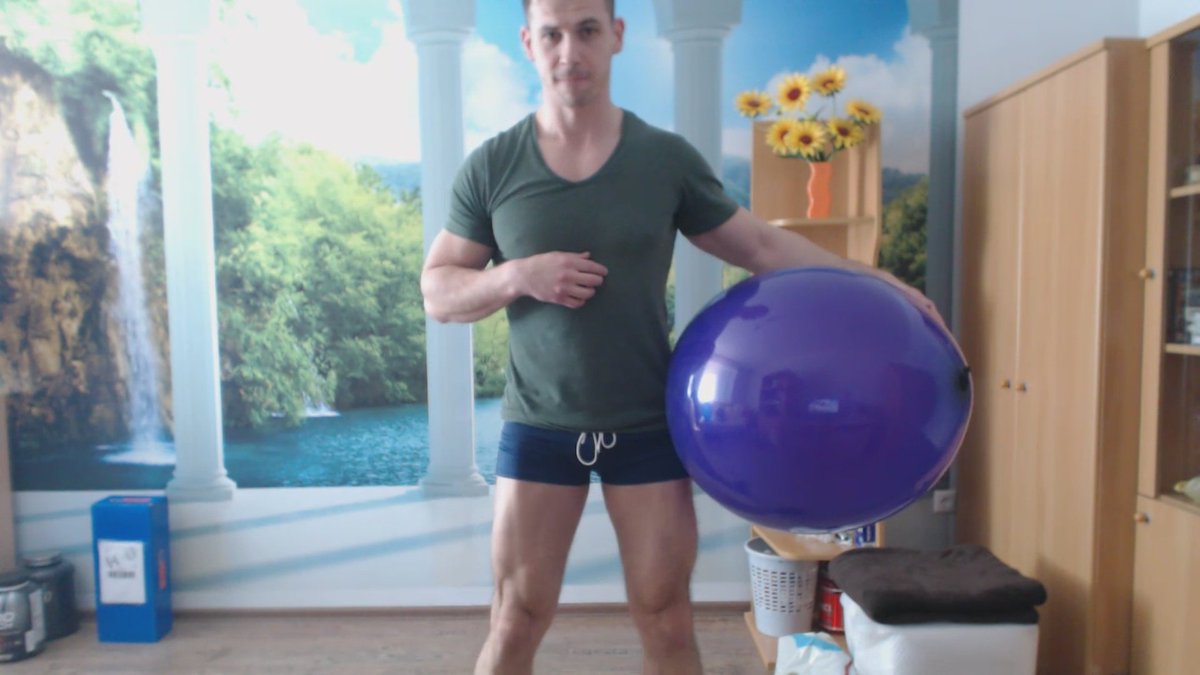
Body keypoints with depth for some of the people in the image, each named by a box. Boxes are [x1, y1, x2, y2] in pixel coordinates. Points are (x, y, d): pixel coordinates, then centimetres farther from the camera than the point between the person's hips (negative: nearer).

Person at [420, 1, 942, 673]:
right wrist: (517, 276, -18)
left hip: (649, 427, 1)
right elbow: (437, 292, 1)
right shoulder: (491, 167, -3)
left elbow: (761, 246, 3)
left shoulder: (667, 158, -3)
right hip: (541, 427, 0)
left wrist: (883, 285, 0)